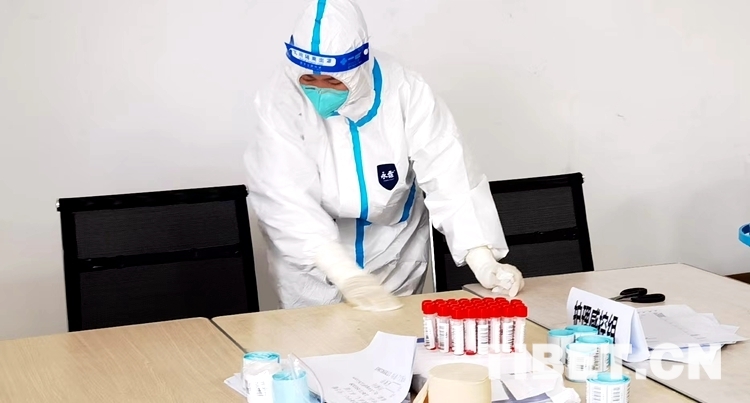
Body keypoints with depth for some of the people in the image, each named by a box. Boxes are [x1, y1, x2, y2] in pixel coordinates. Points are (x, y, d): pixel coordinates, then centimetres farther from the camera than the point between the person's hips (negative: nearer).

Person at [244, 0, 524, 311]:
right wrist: (346, 276, -40)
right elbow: (284, 200, -30)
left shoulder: (403, 91, -19)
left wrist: (484, 262, -34)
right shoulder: (281, 99, -22)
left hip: (395, 262, 2)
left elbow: (448, 175, -22)